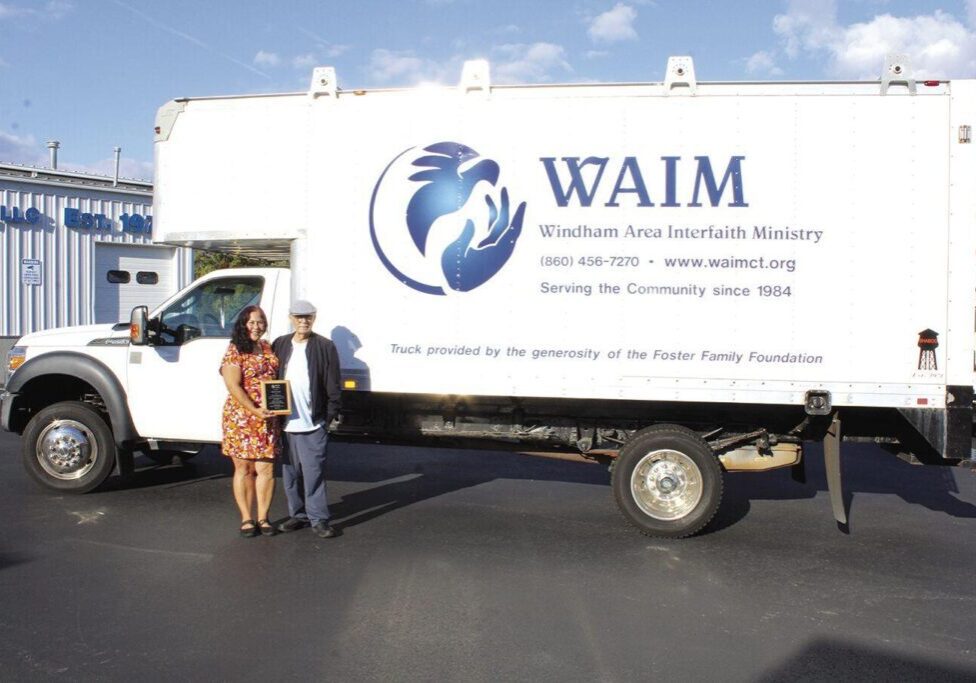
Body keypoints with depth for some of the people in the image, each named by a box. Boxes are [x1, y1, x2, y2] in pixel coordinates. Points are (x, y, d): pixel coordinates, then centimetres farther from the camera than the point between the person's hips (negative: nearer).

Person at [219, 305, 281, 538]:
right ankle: (246, 519, 14)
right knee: (244, 469, 5)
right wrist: (255, 410, -20)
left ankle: (263, 517, 14)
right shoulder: (235, 351, -6)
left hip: (268, 420, 5)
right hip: (241, 418, -4)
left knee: (266, 469, 4)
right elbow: (233, 386, -13)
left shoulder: (268, 349, 12)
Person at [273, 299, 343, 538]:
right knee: (290, 473, 12)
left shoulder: (325, 346, -1)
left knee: (313, 472, -4)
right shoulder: (280, 345, 11)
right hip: (285, 422, 5)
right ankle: (298, 514, 23)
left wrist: (330, 416, -7)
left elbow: (332, 386, -1)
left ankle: (319, 518, 3)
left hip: (313, 423, -4)